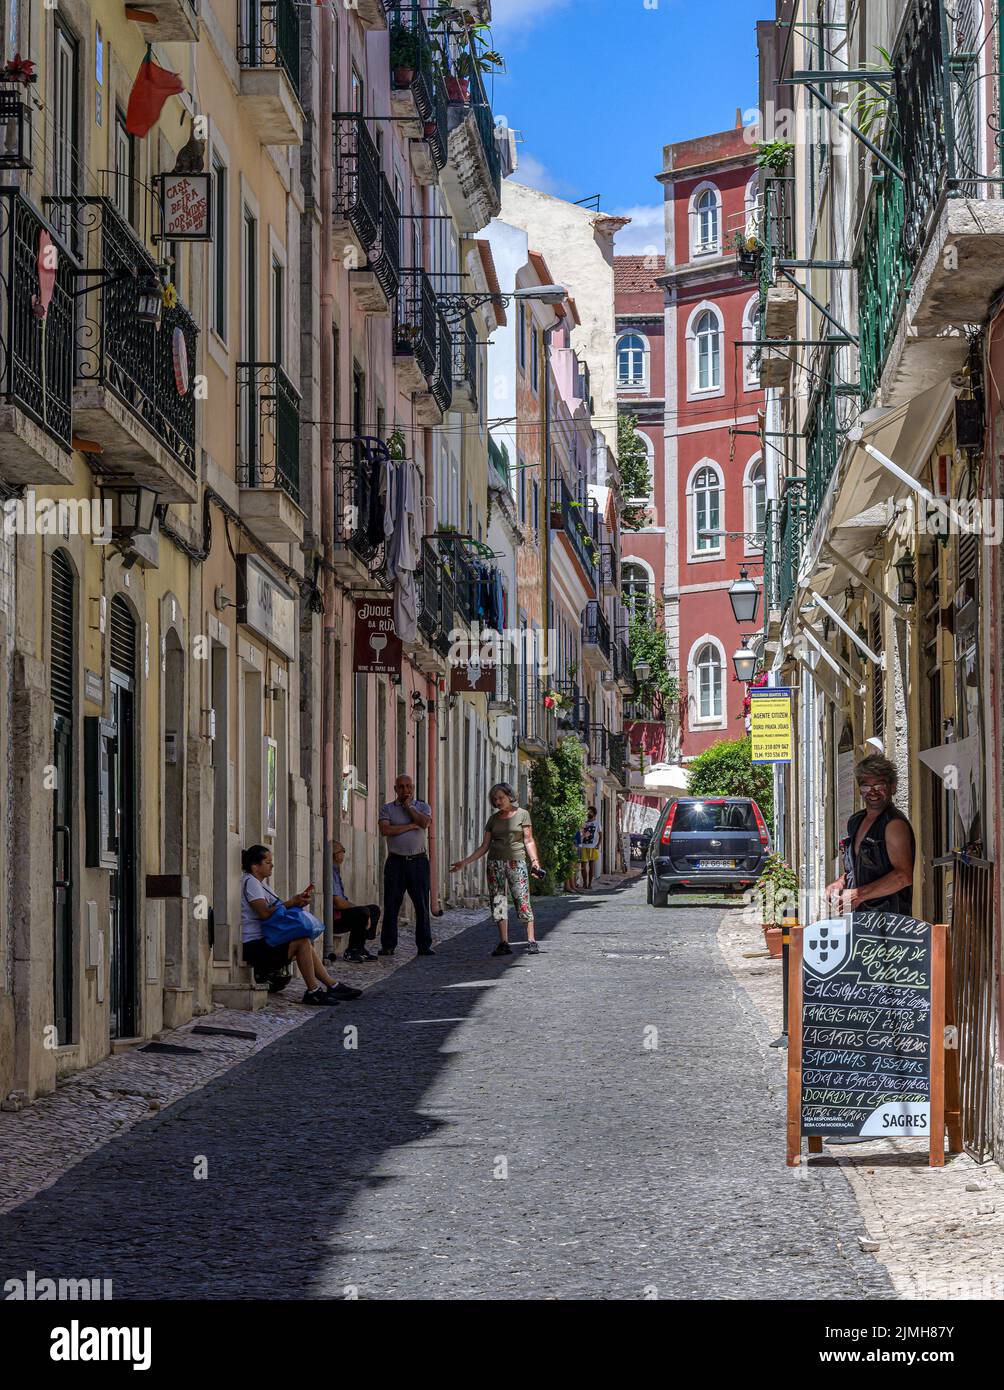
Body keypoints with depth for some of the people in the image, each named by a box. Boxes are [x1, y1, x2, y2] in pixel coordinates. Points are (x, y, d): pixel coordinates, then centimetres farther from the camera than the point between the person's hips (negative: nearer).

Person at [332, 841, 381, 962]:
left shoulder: (336, 871, 20)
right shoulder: (330, 872, -16)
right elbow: (338, 902, -22)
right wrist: (361, 911, -12)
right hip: (332, 918, -11)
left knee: (374, 909, 12)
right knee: (363, 912, -29)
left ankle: (360, 949, 3)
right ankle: (350, 952, -16)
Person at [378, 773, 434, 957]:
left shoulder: (423, 807, 12)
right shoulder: (387, 809, 9)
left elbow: (424, 822, -10)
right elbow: (385, 830, -9)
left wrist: (408, 806, 0)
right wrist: (411, 826, -8)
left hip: (418, 861, 1)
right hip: (396, 861, -1)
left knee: (422, 905, -1)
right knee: (391, 905, -2)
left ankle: (424, 945, 4)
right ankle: (388, 946, 3)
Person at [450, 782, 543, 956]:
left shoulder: (522, 814, 4)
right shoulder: (493, 819, 13)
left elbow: (528, 841, 1)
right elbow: (485, 846, 13)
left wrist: (535, 860, -13)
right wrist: (465, 862, 7)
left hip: (516, 862, -4)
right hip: (495, 862, 4)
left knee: (522, 900, -11)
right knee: (498, 901, -2)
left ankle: (531, 941, -8)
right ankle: (504, 943, -1)